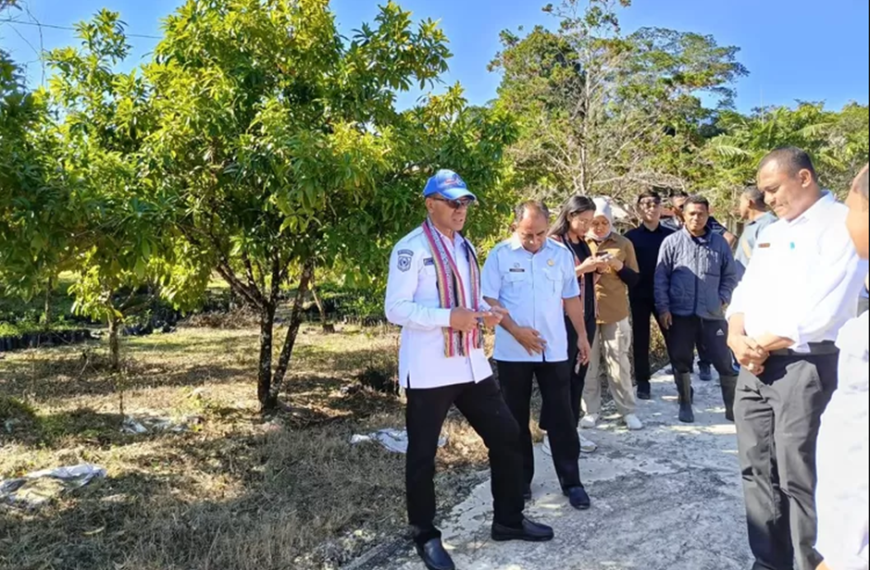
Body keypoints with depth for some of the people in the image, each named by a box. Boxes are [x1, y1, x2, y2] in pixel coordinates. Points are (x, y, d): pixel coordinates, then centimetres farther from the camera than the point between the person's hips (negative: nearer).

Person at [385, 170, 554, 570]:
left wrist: (484, 313, 0)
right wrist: (449, 318, -25)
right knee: (423, 454, 6)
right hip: (429, 369, -7)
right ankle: (425, 535, 26)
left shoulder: (465, 247, 15)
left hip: (471, 364, 8)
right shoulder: (411, 248, -11)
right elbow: (395, 309, -17)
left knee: (507, 436, 12)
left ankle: (508, 520, 31)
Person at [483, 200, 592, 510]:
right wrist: (516, 330, -16)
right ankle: (520, 481, 24)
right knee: (516, 418, 10)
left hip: (554, 350, 1)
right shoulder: (500, 255, -6)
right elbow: (489, 299, -6)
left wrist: (582, 336, 7)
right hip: (513, 351, -1)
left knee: (561, 417, 6)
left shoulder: (561, 254, 1)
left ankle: (571, 482, 18)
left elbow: (571, 298, 9)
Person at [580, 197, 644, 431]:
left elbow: (634, 280, 5)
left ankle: (628, 411, 16)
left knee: (618, 364, 4)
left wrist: (619, 266, -13)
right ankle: (591, 411, 15)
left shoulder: (624, 244, 4)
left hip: (616, 314, 0)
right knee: (588, 365, 4)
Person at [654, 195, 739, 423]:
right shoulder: (672, 242, -1)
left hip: (712, 313, 1)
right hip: (680, 313, 0)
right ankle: (685, 405, 24)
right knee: (681, 361, 9)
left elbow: (730, 275, 11)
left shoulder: (719, 243, 3)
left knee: (724, 361, 4)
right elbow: (661, 278, -2)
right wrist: (663, 308, -6)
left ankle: (733, 406, 17)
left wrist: (723, 299, 0)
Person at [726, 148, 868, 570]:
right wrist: (737, 339, -6)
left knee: (801, 481, -1)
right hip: (755, 368, 8)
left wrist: (760, 345, -8)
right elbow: (744, 293, 14)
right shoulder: (771, 233, 17)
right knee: (758, 472, 13)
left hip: (807, 368, -8)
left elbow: (821, 313, -19)